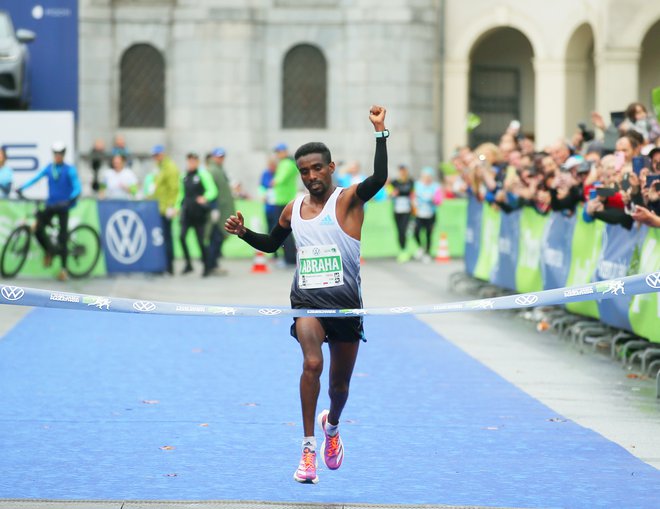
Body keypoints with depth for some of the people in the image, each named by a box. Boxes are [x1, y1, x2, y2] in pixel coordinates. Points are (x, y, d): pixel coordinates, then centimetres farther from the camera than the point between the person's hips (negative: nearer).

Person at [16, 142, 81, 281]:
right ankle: (49, 251, 18)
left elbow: (77, 188, -16)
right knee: (38, 230, -10)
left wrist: (70, 199, -34)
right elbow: (36, 178, -3)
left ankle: (64, 269, 4)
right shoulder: (49, 168, 3)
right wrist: (22, 188, -16)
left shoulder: (69, 170, -9)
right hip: (50, 205, 3)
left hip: (63, 207, -3)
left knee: (62, 237, -3)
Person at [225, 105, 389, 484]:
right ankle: (309, 447, -22)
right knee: (312, 363, -25)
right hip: (307, 300, 1)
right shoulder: (293, 210, 8)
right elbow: (272, 244, 26)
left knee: (340, 380, 11)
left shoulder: (348, 200, -6)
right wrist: (244, 233, 7)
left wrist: (380, 132, -32)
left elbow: (379, 178, -27)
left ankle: (332, 424, 46)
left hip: (346, 303, -1)